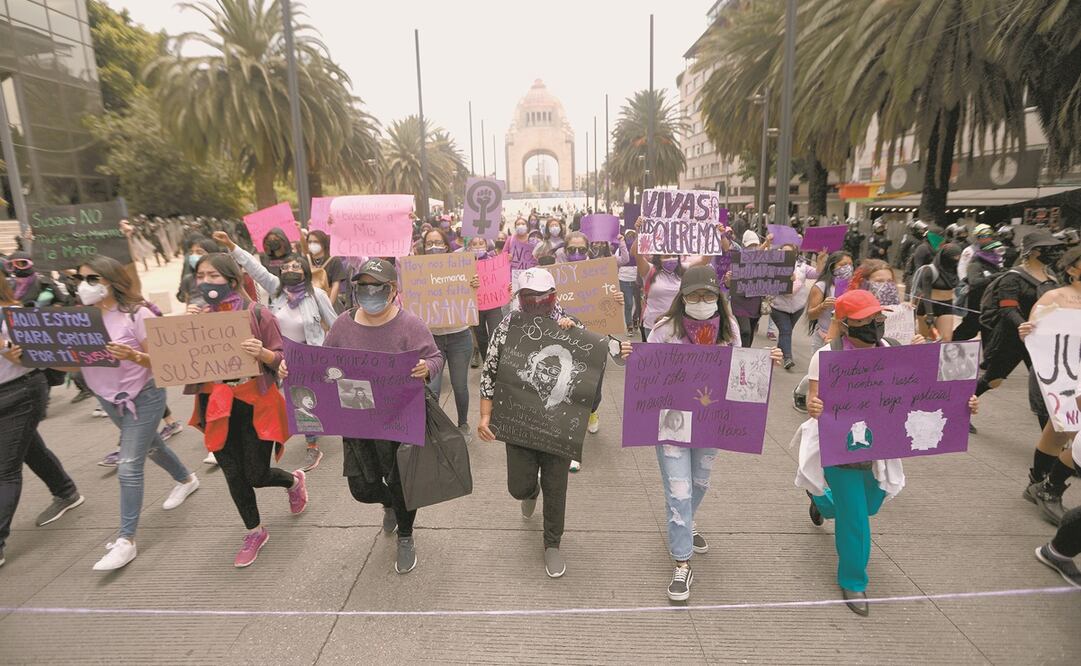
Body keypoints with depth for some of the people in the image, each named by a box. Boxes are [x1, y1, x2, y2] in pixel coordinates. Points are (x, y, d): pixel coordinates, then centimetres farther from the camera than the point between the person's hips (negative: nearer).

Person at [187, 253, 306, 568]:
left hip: (254, 404, -4)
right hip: (215, 406, 4)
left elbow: (281, 360, -8)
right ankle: (255, 532, 33)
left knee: (256, 475, 3)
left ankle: (294, 480, 38)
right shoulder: (198, 316, 3)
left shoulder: (257, 314, -10)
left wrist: (262, 353, -29)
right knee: (234, 476, 11)